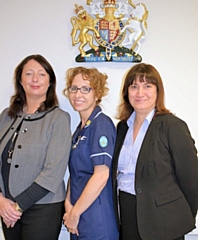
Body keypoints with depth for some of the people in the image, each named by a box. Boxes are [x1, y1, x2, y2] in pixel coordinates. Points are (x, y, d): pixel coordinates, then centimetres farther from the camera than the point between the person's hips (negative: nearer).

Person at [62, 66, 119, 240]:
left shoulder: (102, 124, -15)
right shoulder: (81, 128, 10)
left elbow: (101, 175, -20)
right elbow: (76, 173, 12)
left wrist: (75, 213, -13)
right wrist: (68, 204, -2)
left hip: (96, 218, -7)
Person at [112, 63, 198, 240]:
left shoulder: (173, 126, -13)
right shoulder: (123, 126, 6)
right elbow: (119, 173, 10)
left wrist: (183, 219, -2)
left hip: (161, 225, -5)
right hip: (126, 219, 5)